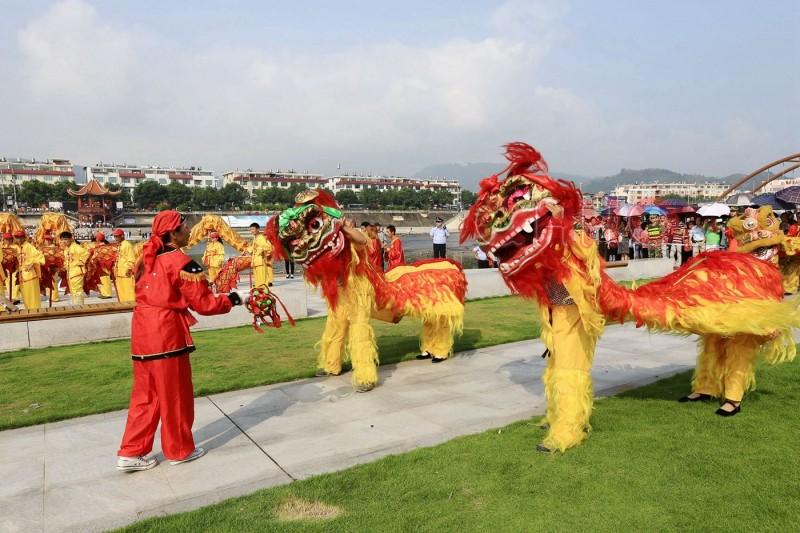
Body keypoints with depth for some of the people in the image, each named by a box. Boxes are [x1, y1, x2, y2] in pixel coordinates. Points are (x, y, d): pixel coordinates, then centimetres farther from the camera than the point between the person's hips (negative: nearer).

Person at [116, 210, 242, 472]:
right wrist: (230, 300, 3)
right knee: (175, 394, 7)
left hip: (143, 330, 8)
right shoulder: (182, 262, -13)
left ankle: (131, 452, 19)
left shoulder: (147, 259, 11)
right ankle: (179, 450, 21)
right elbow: (203, 303, -12)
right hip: (166, 332, -8)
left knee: (145, 393, 16)